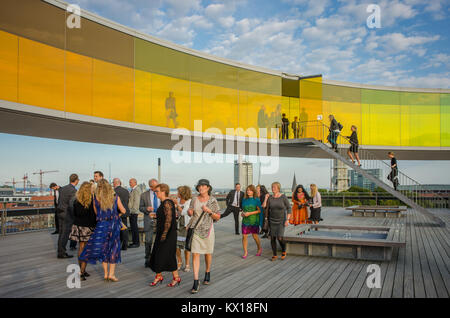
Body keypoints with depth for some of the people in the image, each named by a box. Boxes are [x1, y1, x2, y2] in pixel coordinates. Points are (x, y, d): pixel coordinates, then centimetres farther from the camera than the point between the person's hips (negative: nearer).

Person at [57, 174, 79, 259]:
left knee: (61, 233, 13)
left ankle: (60, 251, 19)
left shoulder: (62, 188, 11)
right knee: (65, 233, -3)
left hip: (60, 212, 8)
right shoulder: (74, 190, -14)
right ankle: (61, 253, 1)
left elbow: (59, 201, 15)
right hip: (67, 214, -8)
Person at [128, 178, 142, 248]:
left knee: (134, 227, -7)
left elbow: (136, 201, -18)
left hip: (134, 211, -10)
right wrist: (130, 210, 17)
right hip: (131, 211, 10)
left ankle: (136, 243, -2)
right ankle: (134, 242, 18)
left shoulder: (136, 190, -12)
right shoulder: (133, 190, 19)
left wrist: (133, 210, -19)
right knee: (133, 227, 12)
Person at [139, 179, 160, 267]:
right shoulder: (144, 195, 3)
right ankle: (148, 260, 15)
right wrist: (146, 209, -15)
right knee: (148, 241, 1)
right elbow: (140, 208, 6)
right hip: (149, 220, -1)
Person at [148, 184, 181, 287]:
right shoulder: (164, 202, 12)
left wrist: (164, 234, -23)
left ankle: (176, 277, 9)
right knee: (157, 255, 12)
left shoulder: (167, 203, -17)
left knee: (167, 256, -3)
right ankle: (158, 276, 23)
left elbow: (168, 219, -23)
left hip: (167, 235, -10)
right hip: (162, 233, 10)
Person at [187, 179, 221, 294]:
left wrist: (209, 211, -17)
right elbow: (190, 213, 16)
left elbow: (218, 217, 0)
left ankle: (207, 273, 41)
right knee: (195, 254, -6)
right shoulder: (194, 200, 2)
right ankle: (196, 283, -4)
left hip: (207, 229, -1)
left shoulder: (213, 200, -3)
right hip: (195, 229, 1)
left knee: (208, 253, 14)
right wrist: (190, 212, -7)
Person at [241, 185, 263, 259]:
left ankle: (259, 249, 32)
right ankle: (245, 252, 13)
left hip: (254, 221, -4)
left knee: (255, 236, 7)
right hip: (245, 221, 4)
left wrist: (250, 213, -17)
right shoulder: (244, 200, 8)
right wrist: (243, 213, -1)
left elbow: (260, 210, -10)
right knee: (244, 236, -1)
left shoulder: (256, 200, -7)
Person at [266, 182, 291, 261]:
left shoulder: (283, 197, -13)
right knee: (272, 238, 2)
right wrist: (267, 220, 5)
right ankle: (274, 255, 17)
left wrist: (287, 220, -16)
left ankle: (283, 251, 17)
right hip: (272, 221, 3)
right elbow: (268, 210, 5)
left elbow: (289, 208, -9)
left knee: (279, 238, -13)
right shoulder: (270, 198, -3)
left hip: (281, 221, -3)